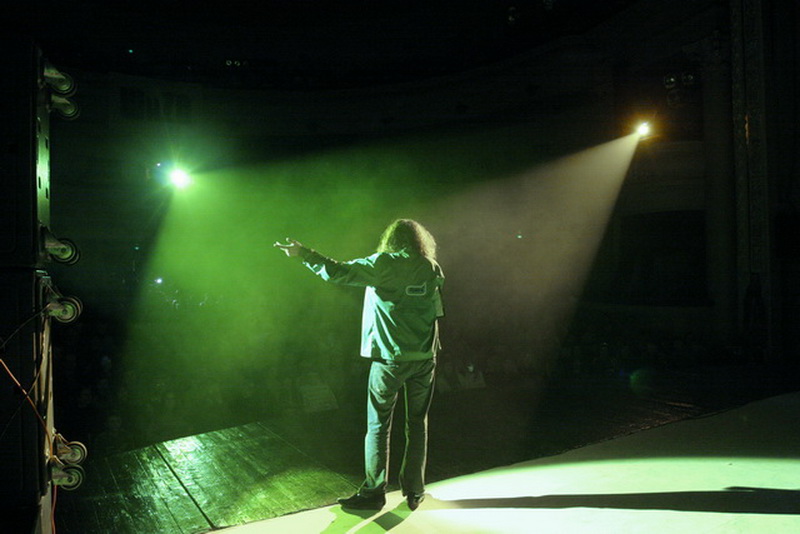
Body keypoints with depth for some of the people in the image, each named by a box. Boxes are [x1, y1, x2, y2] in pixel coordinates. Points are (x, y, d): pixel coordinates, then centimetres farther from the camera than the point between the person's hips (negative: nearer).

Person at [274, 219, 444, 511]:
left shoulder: (384, 264, -10)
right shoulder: (432, 269, 4)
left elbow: (338, 272, -14)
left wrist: (303, 254, -5)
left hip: (390, 359, -4)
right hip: (424, 358, 4)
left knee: (378, 426, 6)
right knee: (417, 424, 13)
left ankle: (373, 492, 12)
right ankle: (414, 491, 20)